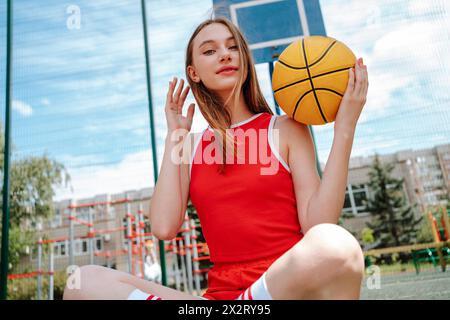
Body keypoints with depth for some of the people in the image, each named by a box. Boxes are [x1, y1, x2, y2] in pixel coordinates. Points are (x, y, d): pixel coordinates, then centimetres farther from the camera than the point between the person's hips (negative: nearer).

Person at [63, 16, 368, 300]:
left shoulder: (286, 129, 5)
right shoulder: (191, 146, 12)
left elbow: (318, 225, -7)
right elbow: (164, 227, -4)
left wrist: (344, 132, -10)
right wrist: (174, 138, 3)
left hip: (289, 286, -2)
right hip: (220, 291, 3)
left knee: (335, 244, -36)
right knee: (86, 281, -15)